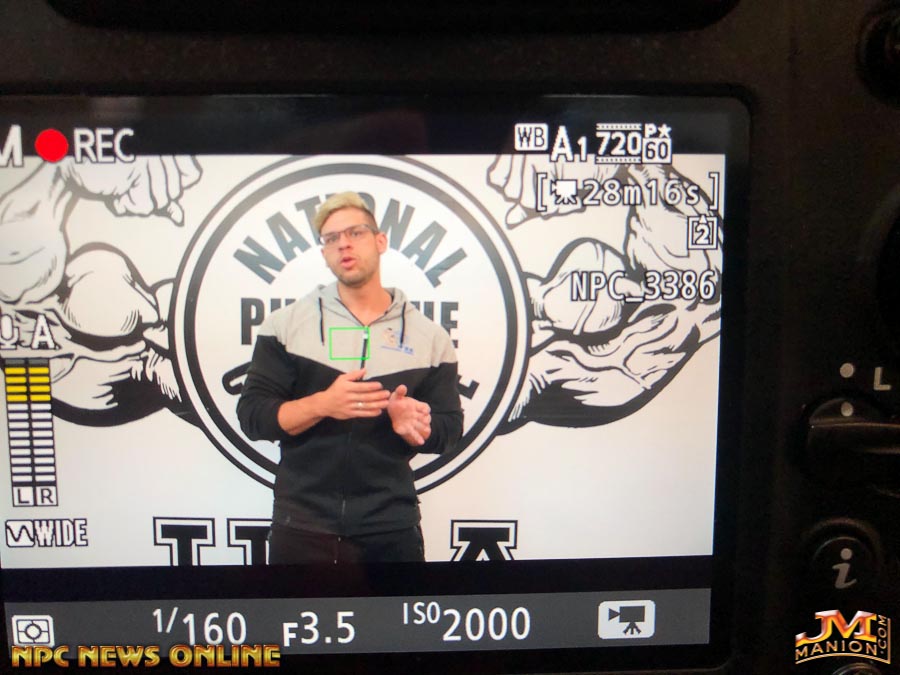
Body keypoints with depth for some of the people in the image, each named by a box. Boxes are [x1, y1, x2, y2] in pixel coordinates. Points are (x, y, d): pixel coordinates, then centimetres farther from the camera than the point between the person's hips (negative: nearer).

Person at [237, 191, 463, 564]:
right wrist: (322, 404, -20)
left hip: (392, 529, 1)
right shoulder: (286, 324, 1)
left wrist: (410, 425, -19)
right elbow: (252, 415, -3)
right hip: (301, 525, 0)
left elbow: (449, 429, 3)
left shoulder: (429, 335, 2)